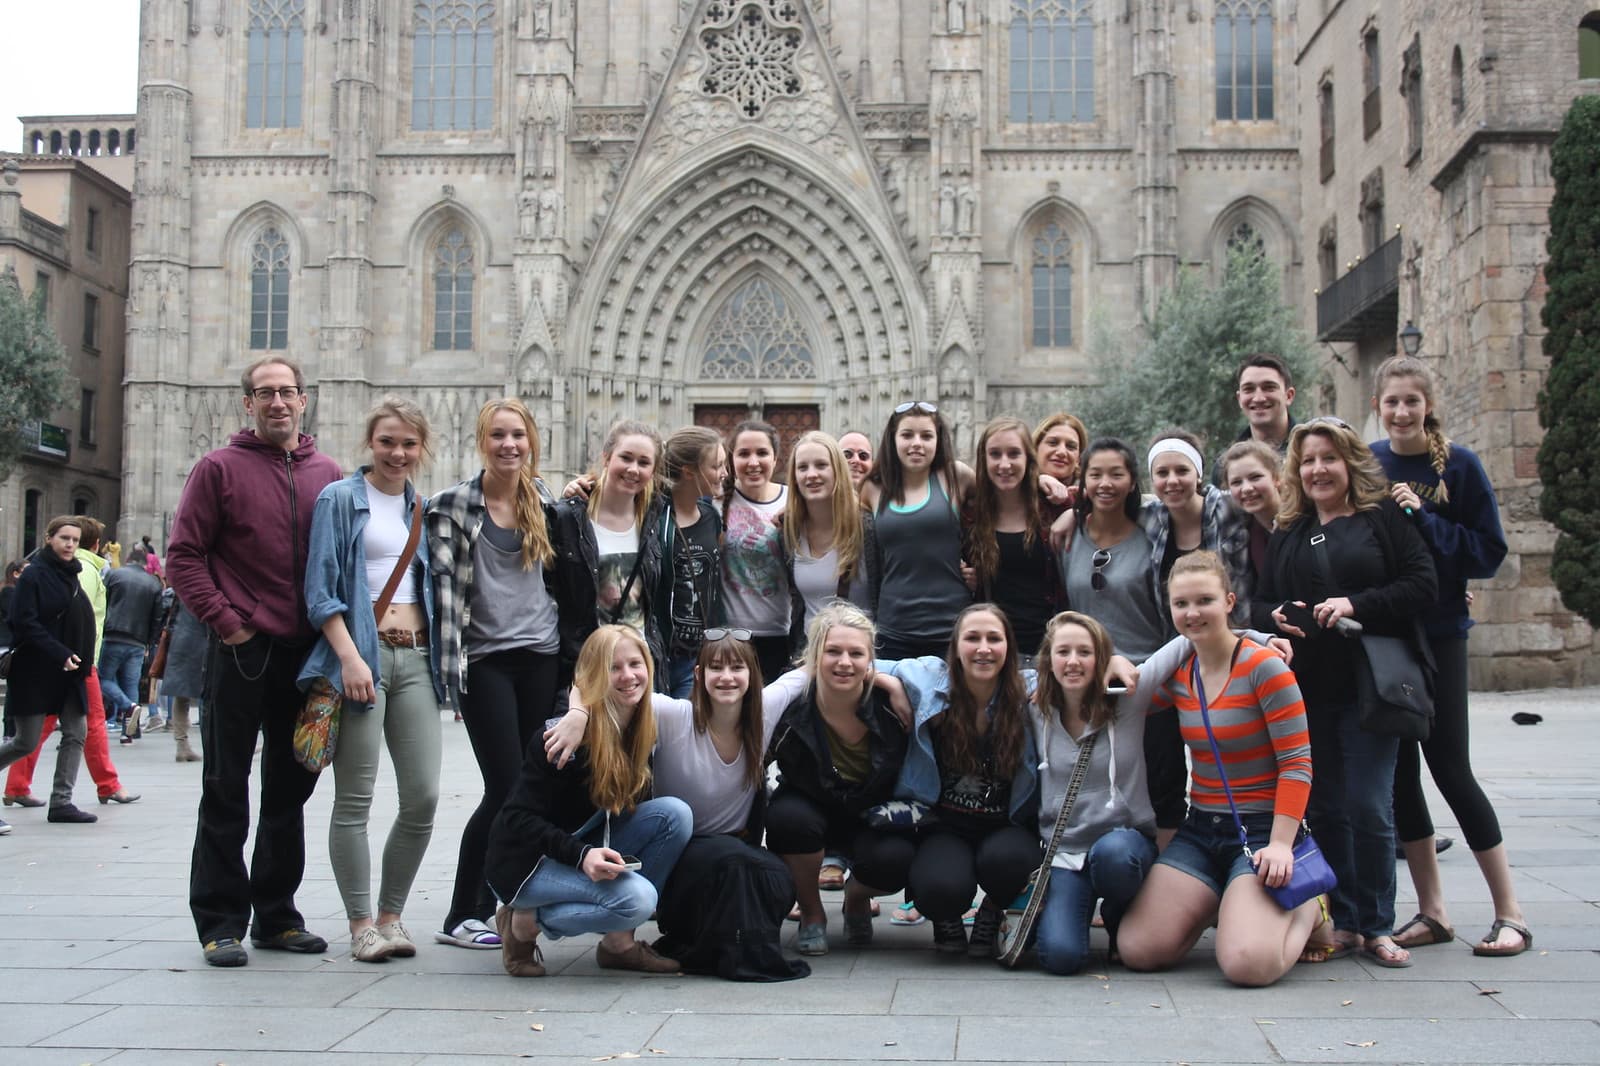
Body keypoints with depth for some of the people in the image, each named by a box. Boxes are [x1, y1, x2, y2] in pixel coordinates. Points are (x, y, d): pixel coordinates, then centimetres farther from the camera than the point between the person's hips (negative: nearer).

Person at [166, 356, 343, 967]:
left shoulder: (327, 475, 10)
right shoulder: (220, 468, -1)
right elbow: (183, 555, -4)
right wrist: (223, 620, -11)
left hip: (306, 655, 4)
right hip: (242, 652, -4)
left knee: (290, 789, 11)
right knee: (227, 790, 1)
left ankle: (277, 916, 22)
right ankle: (221, 921, 9)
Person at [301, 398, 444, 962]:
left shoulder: (424, 508, 18)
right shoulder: (340, 499, 2)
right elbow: (321, 590, -5)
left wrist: (443, 659, 12)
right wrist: (350, 657, -15)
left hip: (416, 658, 5)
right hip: (361, 653, -5)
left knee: (423, 797, 0)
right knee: (354, 799, -1)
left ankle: (390, 915, 15)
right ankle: (361, 924, 8)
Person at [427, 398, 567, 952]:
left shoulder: (545, 504, 11)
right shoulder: (452, 505, -3)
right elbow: (444, 588, -8)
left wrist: (568, 648, 13)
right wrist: (452, 672, -15)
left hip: (541, 657, 5)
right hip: (486, 659, -4)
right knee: (506, 787, -9)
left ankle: (496, 899, 17)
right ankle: (460, 916, 3)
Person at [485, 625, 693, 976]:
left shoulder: (642, 732, -1)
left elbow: (632, 808, 8)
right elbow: (518, 817, -21)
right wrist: (581, 855, -34)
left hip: (589, 849, 7)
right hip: (528, 862, -7)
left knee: (674, 812, -14)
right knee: (635, 897, -29)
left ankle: (619, 941, -7)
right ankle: (525, 920, -4)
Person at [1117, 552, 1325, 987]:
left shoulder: (1263, 666, -12)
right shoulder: (1179, 674, 8)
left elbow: (1297, 763, -14)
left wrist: (1280, 844, -22)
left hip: (1262, 830, -6)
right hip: (1199, 830, 6)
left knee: (1246, 964, -25)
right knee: (1138, 950, -9)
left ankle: (1307, 910, 9)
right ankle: (1219, 903, 19)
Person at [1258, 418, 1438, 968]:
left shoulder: (1384, 518, 2)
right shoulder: (1287, 535, 16)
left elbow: (1423, 584, -6)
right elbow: (1264, 600, 19)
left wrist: (1356, 604, -18)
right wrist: (1274, 614, -5)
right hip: (1309, 689, 4)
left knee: (1368, 807, -6)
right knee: (1325, 808, 7)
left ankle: (1377, 926, 7)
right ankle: (1343, 921, 16)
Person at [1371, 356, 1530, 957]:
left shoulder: (1458, 467, -4)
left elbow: (1488, 553, -9)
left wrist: (1423, 518, -17)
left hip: (1437, 635, -3)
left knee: (1450, 769, -4)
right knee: (1398, 772, 5)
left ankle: (1509, 913, 7)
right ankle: (1431, 912, 16)